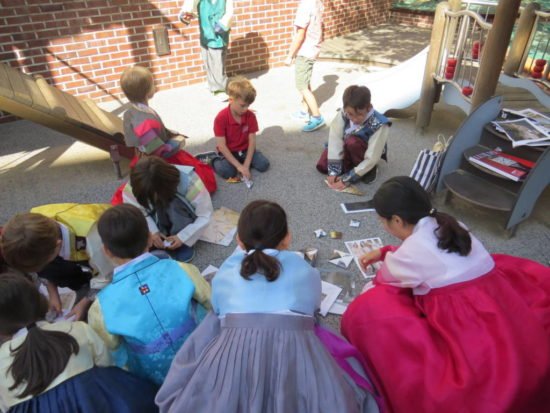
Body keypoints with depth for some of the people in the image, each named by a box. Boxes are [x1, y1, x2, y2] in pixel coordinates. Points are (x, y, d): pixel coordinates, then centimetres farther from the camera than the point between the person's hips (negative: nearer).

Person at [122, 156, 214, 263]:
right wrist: (152, 231, -27)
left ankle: (184, 244, -14)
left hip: (185, 219, -2)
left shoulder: (189, 183, -35)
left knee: (176, 205, -36)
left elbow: (205, 216, -26)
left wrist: (182, 237, -30)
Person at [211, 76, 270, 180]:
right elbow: (221, 146, -23)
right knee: (226, 172, -30)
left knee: (264, 164, -17)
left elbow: (252, 141, -12)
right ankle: (215, 162, 3)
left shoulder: (250, 116, -11)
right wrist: (238, 166, -29)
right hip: (229, 152, -3)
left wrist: (246, 165, -22)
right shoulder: (221, 118, -22)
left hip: (245, 150, 4)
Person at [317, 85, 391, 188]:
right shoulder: (343, 114, -28)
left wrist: (348, 178, -34)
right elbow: (335, 140, -27)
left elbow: (371, 158, -32)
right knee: (322, 166, -12)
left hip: (365, 154, -4)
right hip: (347, 149, 4)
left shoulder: (379, 125, -35)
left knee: (352, 141, -35)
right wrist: (333, 171, -30)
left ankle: (369, 170, -9)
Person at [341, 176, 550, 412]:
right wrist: (384, 253, 35)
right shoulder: (450, 225, 10)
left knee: (369, 310, -11)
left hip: (472, 338, -8)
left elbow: (385, 280, 13)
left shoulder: (412, 249, -10)